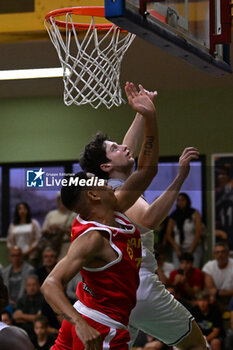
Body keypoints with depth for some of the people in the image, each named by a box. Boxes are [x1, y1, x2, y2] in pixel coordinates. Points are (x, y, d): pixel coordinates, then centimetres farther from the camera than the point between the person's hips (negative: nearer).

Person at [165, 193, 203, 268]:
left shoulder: (194, 214, 3)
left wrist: (190, 250, -7)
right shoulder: (173, 216, 8)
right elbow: (168, 234, 8)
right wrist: (177, 249, -3)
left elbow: (198, 233, -2)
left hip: (194, 248, -2)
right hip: (179, 248, 2)